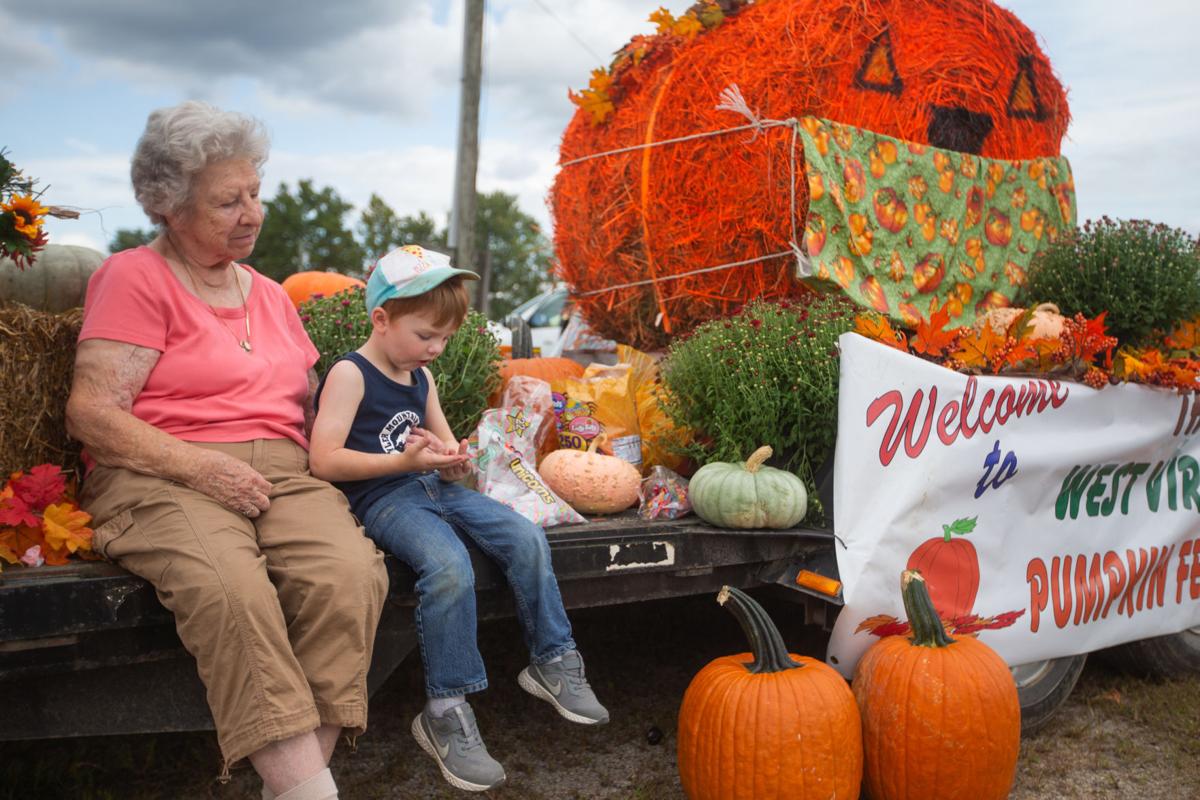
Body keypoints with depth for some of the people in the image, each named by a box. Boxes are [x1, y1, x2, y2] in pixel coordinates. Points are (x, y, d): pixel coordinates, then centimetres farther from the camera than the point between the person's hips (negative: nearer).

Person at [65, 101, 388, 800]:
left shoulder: (269, 293, 24)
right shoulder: (135, 278, 4)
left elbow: (307, 405, 27)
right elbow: (92, 413, -5)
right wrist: (198, 466, -16)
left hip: (283, 473, 5)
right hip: (163, 480, -4)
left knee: (350, 574, -29)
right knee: (232, 587, -38)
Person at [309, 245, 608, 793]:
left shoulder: (421, 377, 17)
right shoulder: (349, 375, -8)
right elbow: (324, 461, -17)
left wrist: (453, 459, 2)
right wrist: (405, 461, -22)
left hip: (433, 487, 8)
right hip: (381, 498, -8)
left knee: (525, 537, -11)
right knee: (450, 566, -34)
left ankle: (552, 662, 5)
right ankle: (445, 712, -21)